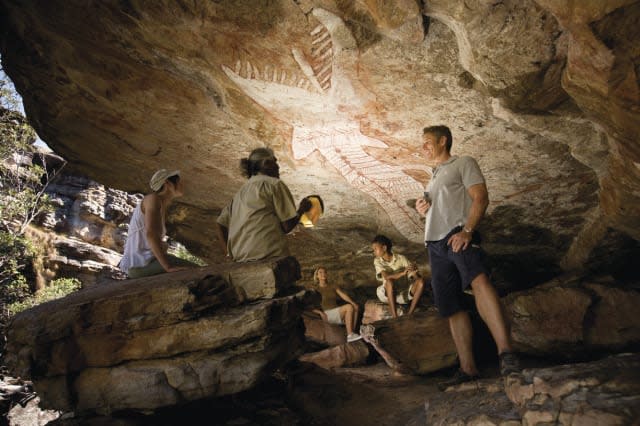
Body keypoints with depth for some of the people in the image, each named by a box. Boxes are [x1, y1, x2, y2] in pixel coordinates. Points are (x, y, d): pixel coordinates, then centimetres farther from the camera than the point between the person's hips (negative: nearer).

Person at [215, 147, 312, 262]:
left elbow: (220, 224, 20)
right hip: (270, 256, -7)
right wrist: (302, 209, 14)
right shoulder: (274, 184, 1)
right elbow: (288, 226, -4)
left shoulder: (241, 192, 23)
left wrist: (229, 253, 14)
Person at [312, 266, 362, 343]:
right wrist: (320, 312, -18)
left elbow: (343, 295, 3)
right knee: (349, 307, -28)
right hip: (327, 314, -5)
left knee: (355, 307, -23)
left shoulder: (333, 287, 18)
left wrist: (353, 303, -14)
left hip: (338, 313, 5)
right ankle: (349, 335, -30)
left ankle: (352, 333, -27)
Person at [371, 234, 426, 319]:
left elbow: (417, 276, -12)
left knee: (421, 281, -20)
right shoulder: (378, 261, -7)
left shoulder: (400, 258, -7)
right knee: (389, 281, -33)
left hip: (404, 293, 2)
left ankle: (409, 314, -20)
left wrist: (414, 270, -37)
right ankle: (395, 317, -32)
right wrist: (403, 273, -41)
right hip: (388, 294, -2)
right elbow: (386, 277, -25)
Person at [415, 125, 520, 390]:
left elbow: (481, 197, -3)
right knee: (450, 307, 0)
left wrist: (467, 230, -19)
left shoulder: (463, 163, 11)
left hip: (458, 235, -7)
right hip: (435, 244, 8)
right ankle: (467, 369, 2)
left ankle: (505, 352, -43)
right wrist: (423, 210, 12)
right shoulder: (434, 179, 32)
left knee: (478, 279, -34)